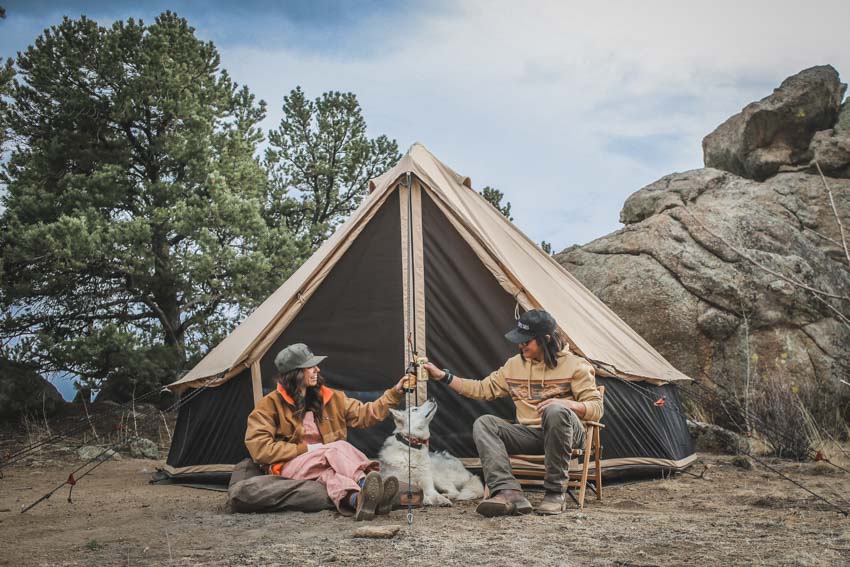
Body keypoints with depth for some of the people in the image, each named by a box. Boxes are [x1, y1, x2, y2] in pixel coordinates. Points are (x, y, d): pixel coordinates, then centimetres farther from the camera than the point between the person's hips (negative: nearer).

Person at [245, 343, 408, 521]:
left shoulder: (329, 397, 13)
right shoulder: (270, 404, -2)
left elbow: (364, 414, 14)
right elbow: (259, 448, -10)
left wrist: (394, 393, 5)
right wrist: (305, 449, -12)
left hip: (324, 465, 4)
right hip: (290, 465, -4)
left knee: (328, 473, -34)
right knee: (338, 449, -32)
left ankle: (357, 499, -67)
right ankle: (366, 486, -61)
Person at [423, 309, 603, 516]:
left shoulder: (574, 365, -3)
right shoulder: (515, 365, 12)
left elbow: (596, 408, -7)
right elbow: (483, 389, 16)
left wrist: (565, 403, -26)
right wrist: (444, 376, 10)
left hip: (564, 433, -4)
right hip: (529, 435, 5)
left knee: (556, 412, -39)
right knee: (484, 424, -19)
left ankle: (555, 493, -28)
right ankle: (509, 493, -38)